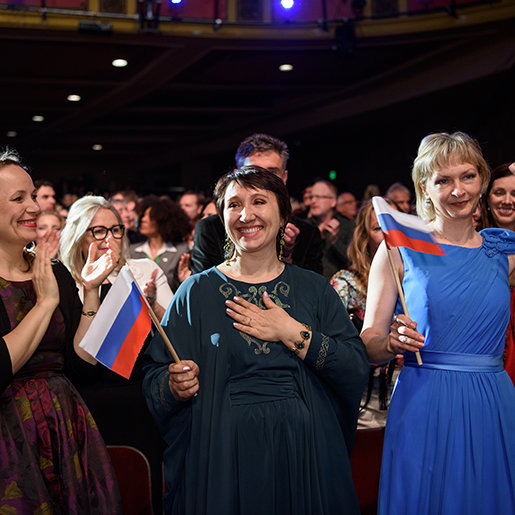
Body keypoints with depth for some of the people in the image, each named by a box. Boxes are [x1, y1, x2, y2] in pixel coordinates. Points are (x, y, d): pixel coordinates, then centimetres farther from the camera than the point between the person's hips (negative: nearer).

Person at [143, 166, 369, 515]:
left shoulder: (314, 288, 4)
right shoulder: (198, 292, 1)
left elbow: (358, 372, -5)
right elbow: (154, 380, -1)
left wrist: (292, 333, -13)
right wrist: (177, 387, -22)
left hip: (304, 452, 1)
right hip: (222, 457, -1)